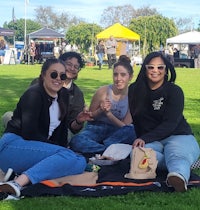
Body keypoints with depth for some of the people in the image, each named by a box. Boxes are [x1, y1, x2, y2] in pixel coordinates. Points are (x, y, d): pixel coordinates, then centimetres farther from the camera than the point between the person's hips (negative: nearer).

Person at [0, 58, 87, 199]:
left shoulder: (63, 95, 13)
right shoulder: (34, 94, -10)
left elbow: (62, 127, 18)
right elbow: (29, 132, -18)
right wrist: (57, 148, -11)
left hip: (36, 148, 8)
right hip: (14, 145, -8)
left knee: (80, 162, -16)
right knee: (69, 157, -29)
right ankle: (18, 183, -39)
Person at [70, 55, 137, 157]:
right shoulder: (103, 91, -9)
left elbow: (125, 126, -8)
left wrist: (108, 113, -21)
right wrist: (100, 110, -19)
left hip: (115, 132, 1)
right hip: (96, 128, -1)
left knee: (131, 131, -34)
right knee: (76, 142, -32)